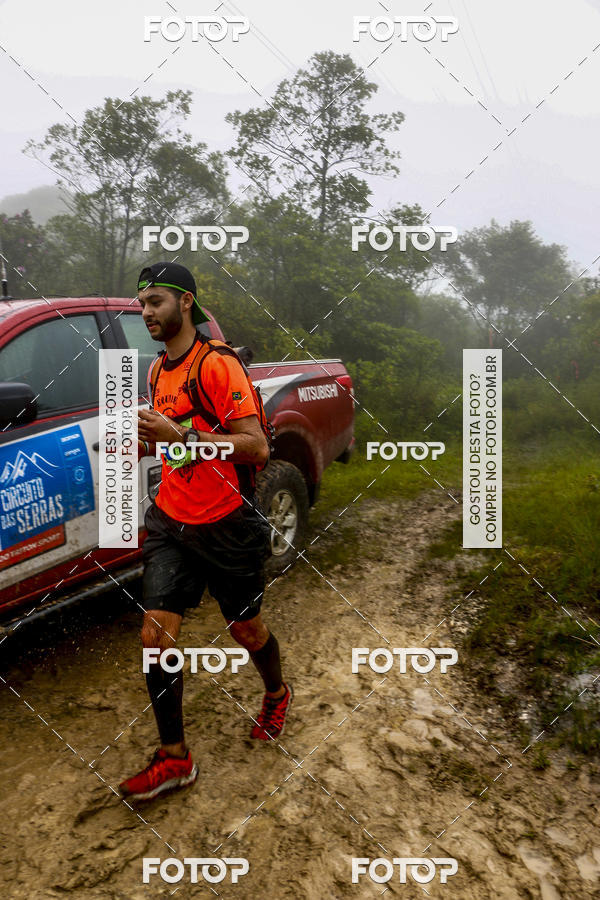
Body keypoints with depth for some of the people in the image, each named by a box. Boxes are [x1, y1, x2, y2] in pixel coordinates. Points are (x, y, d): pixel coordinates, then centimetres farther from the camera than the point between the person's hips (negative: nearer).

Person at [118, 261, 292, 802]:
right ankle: (174, 759, 14)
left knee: (246, 629, 13)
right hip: (170, 520, 6)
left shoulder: (218, 364, -14)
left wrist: (182, 434, -28)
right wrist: (150, 442, 3)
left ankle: (277, 695, 45)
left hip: (226, 526, -6)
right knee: (156, 635, -1)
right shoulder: (160, 370, 11)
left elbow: (256, 447, -21)